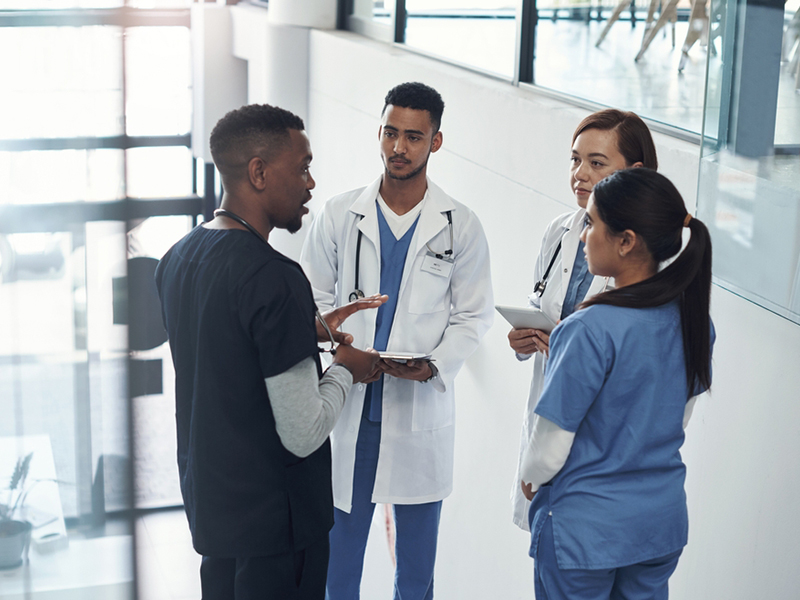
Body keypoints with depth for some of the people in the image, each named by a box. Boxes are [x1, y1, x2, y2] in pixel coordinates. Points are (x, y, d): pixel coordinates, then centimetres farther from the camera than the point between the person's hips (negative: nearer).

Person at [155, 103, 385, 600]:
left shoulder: (178, 258, 2)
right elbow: (304, 434, -23)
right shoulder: (275, 279, -25)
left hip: (208, 506, 8)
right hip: (273, 522, -8)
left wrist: (309, 331, 14)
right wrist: (345, 371, -6)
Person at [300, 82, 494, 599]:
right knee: (341, 542, 10)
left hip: (422, 406, 0)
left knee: (417, 557, 13)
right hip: (350, 401, 1)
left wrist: (436, 364, -16)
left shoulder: (460, 226, -2)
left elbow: (473, 315, 2)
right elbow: (314, 299, 6)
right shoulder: (339, 214, 0)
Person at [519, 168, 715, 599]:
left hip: (585, 529, -6)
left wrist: (529, 478, 2)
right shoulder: (696, 321, -5)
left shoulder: (591, 331, -26)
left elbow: (548, 451, -18)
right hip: (664, 520, 6)